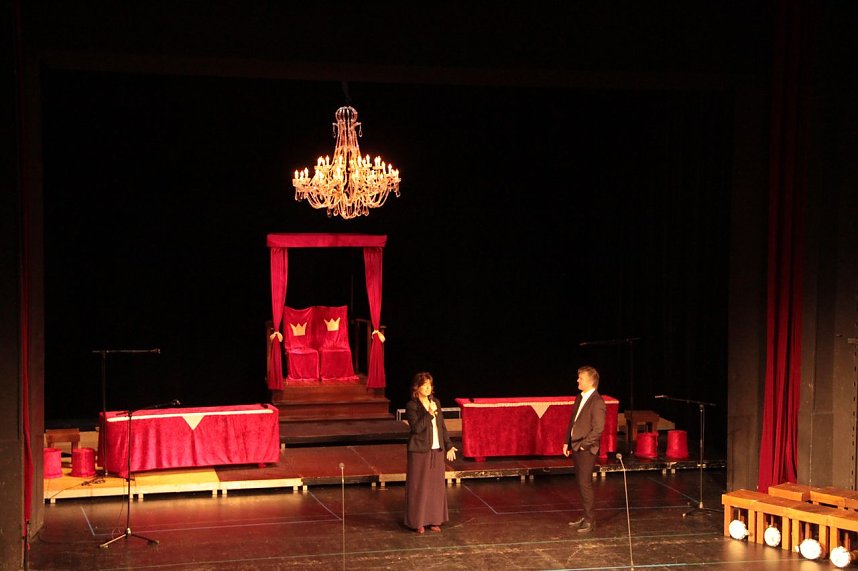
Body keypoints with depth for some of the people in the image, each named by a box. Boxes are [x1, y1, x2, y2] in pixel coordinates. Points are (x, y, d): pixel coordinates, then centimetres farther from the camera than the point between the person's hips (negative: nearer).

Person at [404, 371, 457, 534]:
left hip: (437, 450, 5)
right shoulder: (411, 406, -8)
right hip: (420, 451, -5)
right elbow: (416, 427, -19)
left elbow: (442, 427, 14)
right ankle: (418, 521, 9)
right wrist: (429, 414, -23)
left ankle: (434, 520, 19)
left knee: (436, 485, 9)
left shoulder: (436, 403, 9)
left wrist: (449, 446, 11)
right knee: (419, 486, 0)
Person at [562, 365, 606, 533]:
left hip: (586, 449, -8)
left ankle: (590, 521, 3)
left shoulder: (597, 402, -15)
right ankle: (586, 516, 23)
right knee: (581, 483, 14)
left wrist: (583, 444, -16)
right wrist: (567, 442, 12)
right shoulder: (580, 398, 11)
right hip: (576, 448, 8)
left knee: (585, 484, -5)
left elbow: (598, 429, -18)